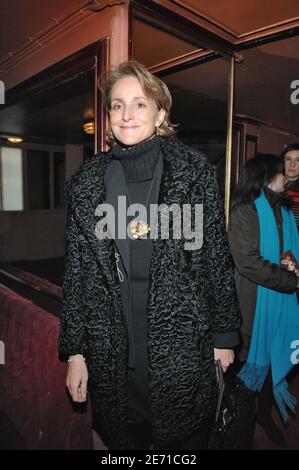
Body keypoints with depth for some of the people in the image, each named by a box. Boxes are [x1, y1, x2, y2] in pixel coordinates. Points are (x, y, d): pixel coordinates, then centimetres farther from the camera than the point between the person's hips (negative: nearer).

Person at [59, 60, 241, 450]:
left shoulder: (193, 170, -4)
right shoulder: (86, 182, 2)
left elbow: (217, 258, -1)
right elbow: (76, 272, 4)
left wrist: (225, 335, 1)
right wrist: (74, 351, 5)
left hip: (183, 350, -1)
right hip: (111, 356, 2)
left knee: (184, 442, 18)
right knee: (123, 443, 21)